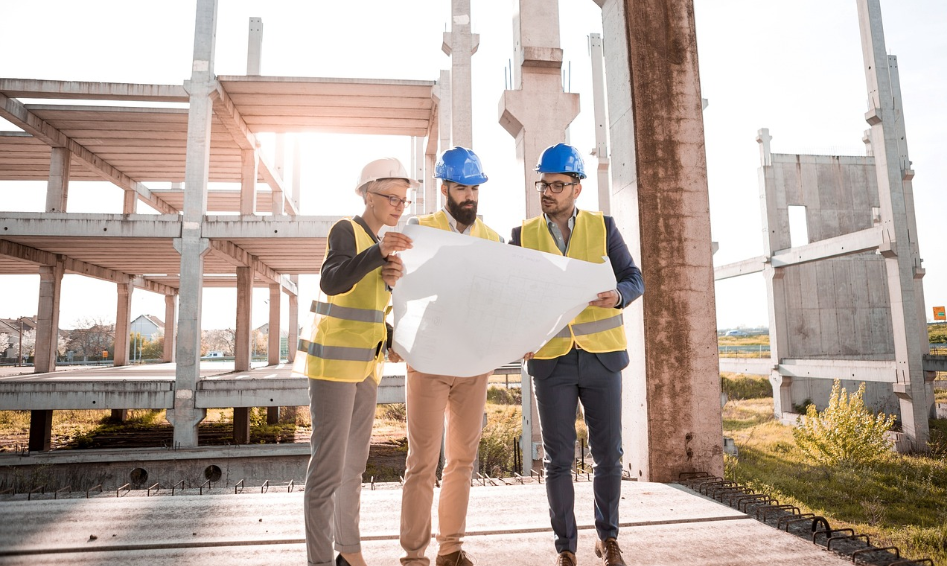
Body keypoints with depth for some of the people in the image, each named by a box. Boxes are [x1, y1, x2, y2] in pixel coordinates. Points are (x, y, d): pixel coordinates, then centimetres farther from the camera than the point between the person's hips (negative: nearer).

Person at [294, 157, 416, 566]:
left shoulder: (380, 242, 15)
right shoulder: (346, 230, -9)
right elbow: (331, 281, -26)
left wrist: (391, 280, -7)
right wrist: (379, 252, -39)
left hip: (365, 363, 8)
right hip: (334, 360, -8)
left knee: (355, 462, 14)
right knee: (329, 464, -8)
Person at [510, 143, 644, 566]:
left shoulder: (603, 226, 4)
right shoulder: (524, 235, 5)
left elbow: (634, 279, 2)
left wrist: (616, 296, -21)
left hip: (601, 356, 0)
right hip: (551, 359, 0)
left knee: (608, 454, 8)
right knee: (558, 459, 4)